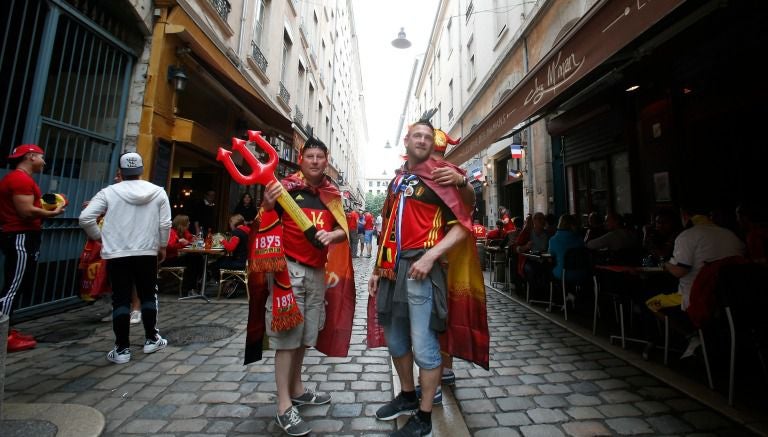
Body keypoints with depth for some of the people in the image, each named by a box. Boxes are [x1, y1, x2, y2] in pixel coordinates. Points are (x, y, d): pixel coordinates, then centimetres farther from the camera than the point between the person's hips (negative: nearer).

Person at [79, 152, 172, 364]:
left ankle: (122, 349, 10)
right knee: (148, 296, 14)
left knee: (120, 300, 5)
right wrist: (162, 246, 10)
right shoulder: (158, 192, 0)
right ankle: (151, 339, 22)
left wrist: (98, 236, 11)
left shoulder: (109, 192, -2)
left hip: (117, 254, -1)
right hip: (147, 253, 1)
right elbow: (165, 224, -2)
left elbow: (85, 218, -7)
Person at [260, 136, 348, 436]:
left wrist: (331, 235, -11)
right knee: (287, 334, -2)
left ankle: (297, 389, 34)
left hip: (317, 271, 6)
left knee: (305, 334, 16)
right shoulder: (285, 187, -4)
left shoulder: (332, 194, 11)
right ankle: (284, 405, 12)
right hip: (289, 268, -5)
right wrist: (268, 204, -22)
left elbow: (343, 231, 11)